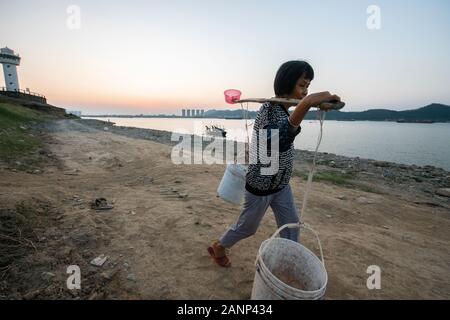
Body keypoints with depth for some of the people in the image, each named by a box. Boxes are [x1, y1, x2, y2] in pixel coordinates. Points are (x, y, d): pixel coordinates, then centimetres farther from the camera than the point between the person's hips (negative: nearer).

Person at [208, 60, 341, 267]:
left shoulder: (283, 110, 5)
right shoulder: (270, 110, -25)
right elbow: (274, 141, -49)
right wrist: (306, 103, -56)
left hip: (281, 185, 8)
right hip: (260, 186, -8)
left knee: (290, 226, 14)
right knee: (247, 227, 14)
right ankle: (218, 247, 41)